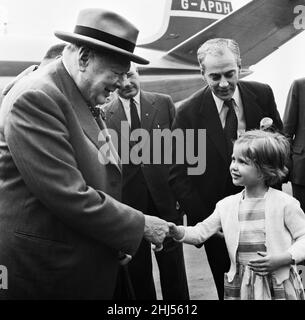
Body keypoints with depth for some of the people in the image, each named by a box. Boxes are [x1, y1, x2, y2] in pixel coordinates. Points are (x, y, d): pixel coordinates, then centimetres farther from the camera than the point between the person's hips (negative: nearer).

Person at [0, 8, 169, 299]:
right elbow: (69, 198, -24)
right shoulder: (36, 99, -20)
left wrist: (117, 240, 8)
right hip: (46, 275, -9)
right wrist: (140, 225, -15)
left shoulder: (85, 101, 9)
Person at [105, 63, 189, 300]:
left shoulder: (164, 103, 3)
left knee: (173, 268, 9)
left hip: (166, 199, 0)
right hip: (128, 205, 0)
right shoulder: (105, 114, 1)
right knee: (138, 270, 10)